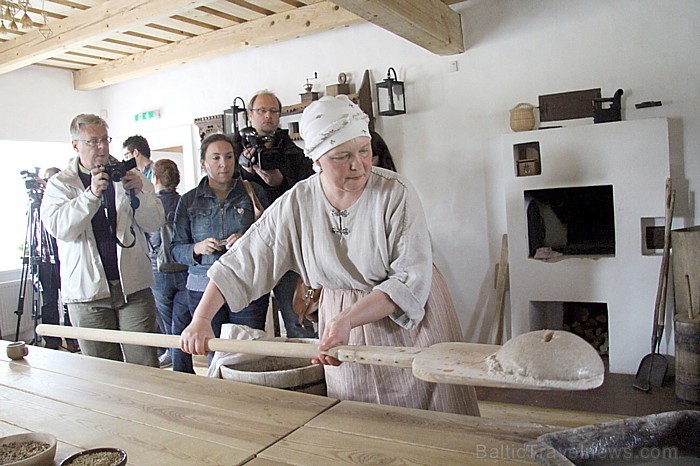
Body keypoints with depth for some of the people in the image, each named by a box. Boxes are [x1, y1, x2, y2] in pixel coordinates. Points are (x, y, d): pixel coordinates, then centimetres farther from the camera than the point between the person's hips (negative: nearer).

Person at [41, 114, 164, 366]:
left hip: (133, 286, 1)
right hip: (87, 290, 0)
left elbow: (154, 223, 5)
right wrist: (91, 194, -21)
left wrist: (139, 192, -12)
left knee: (146, 368, -2)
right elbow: (59, 227, -10)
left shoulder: (127, 176, 10)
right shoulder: (59, 184, 7)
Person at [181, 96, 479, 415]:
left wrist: (348, 319, -29)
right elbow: (240, 264, -2)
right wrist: (200, 320, -7)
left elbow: (412, 278, -20)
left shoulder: (395, 193, -16)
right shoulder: (296, 204, -7)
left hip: (409, 321, -2)